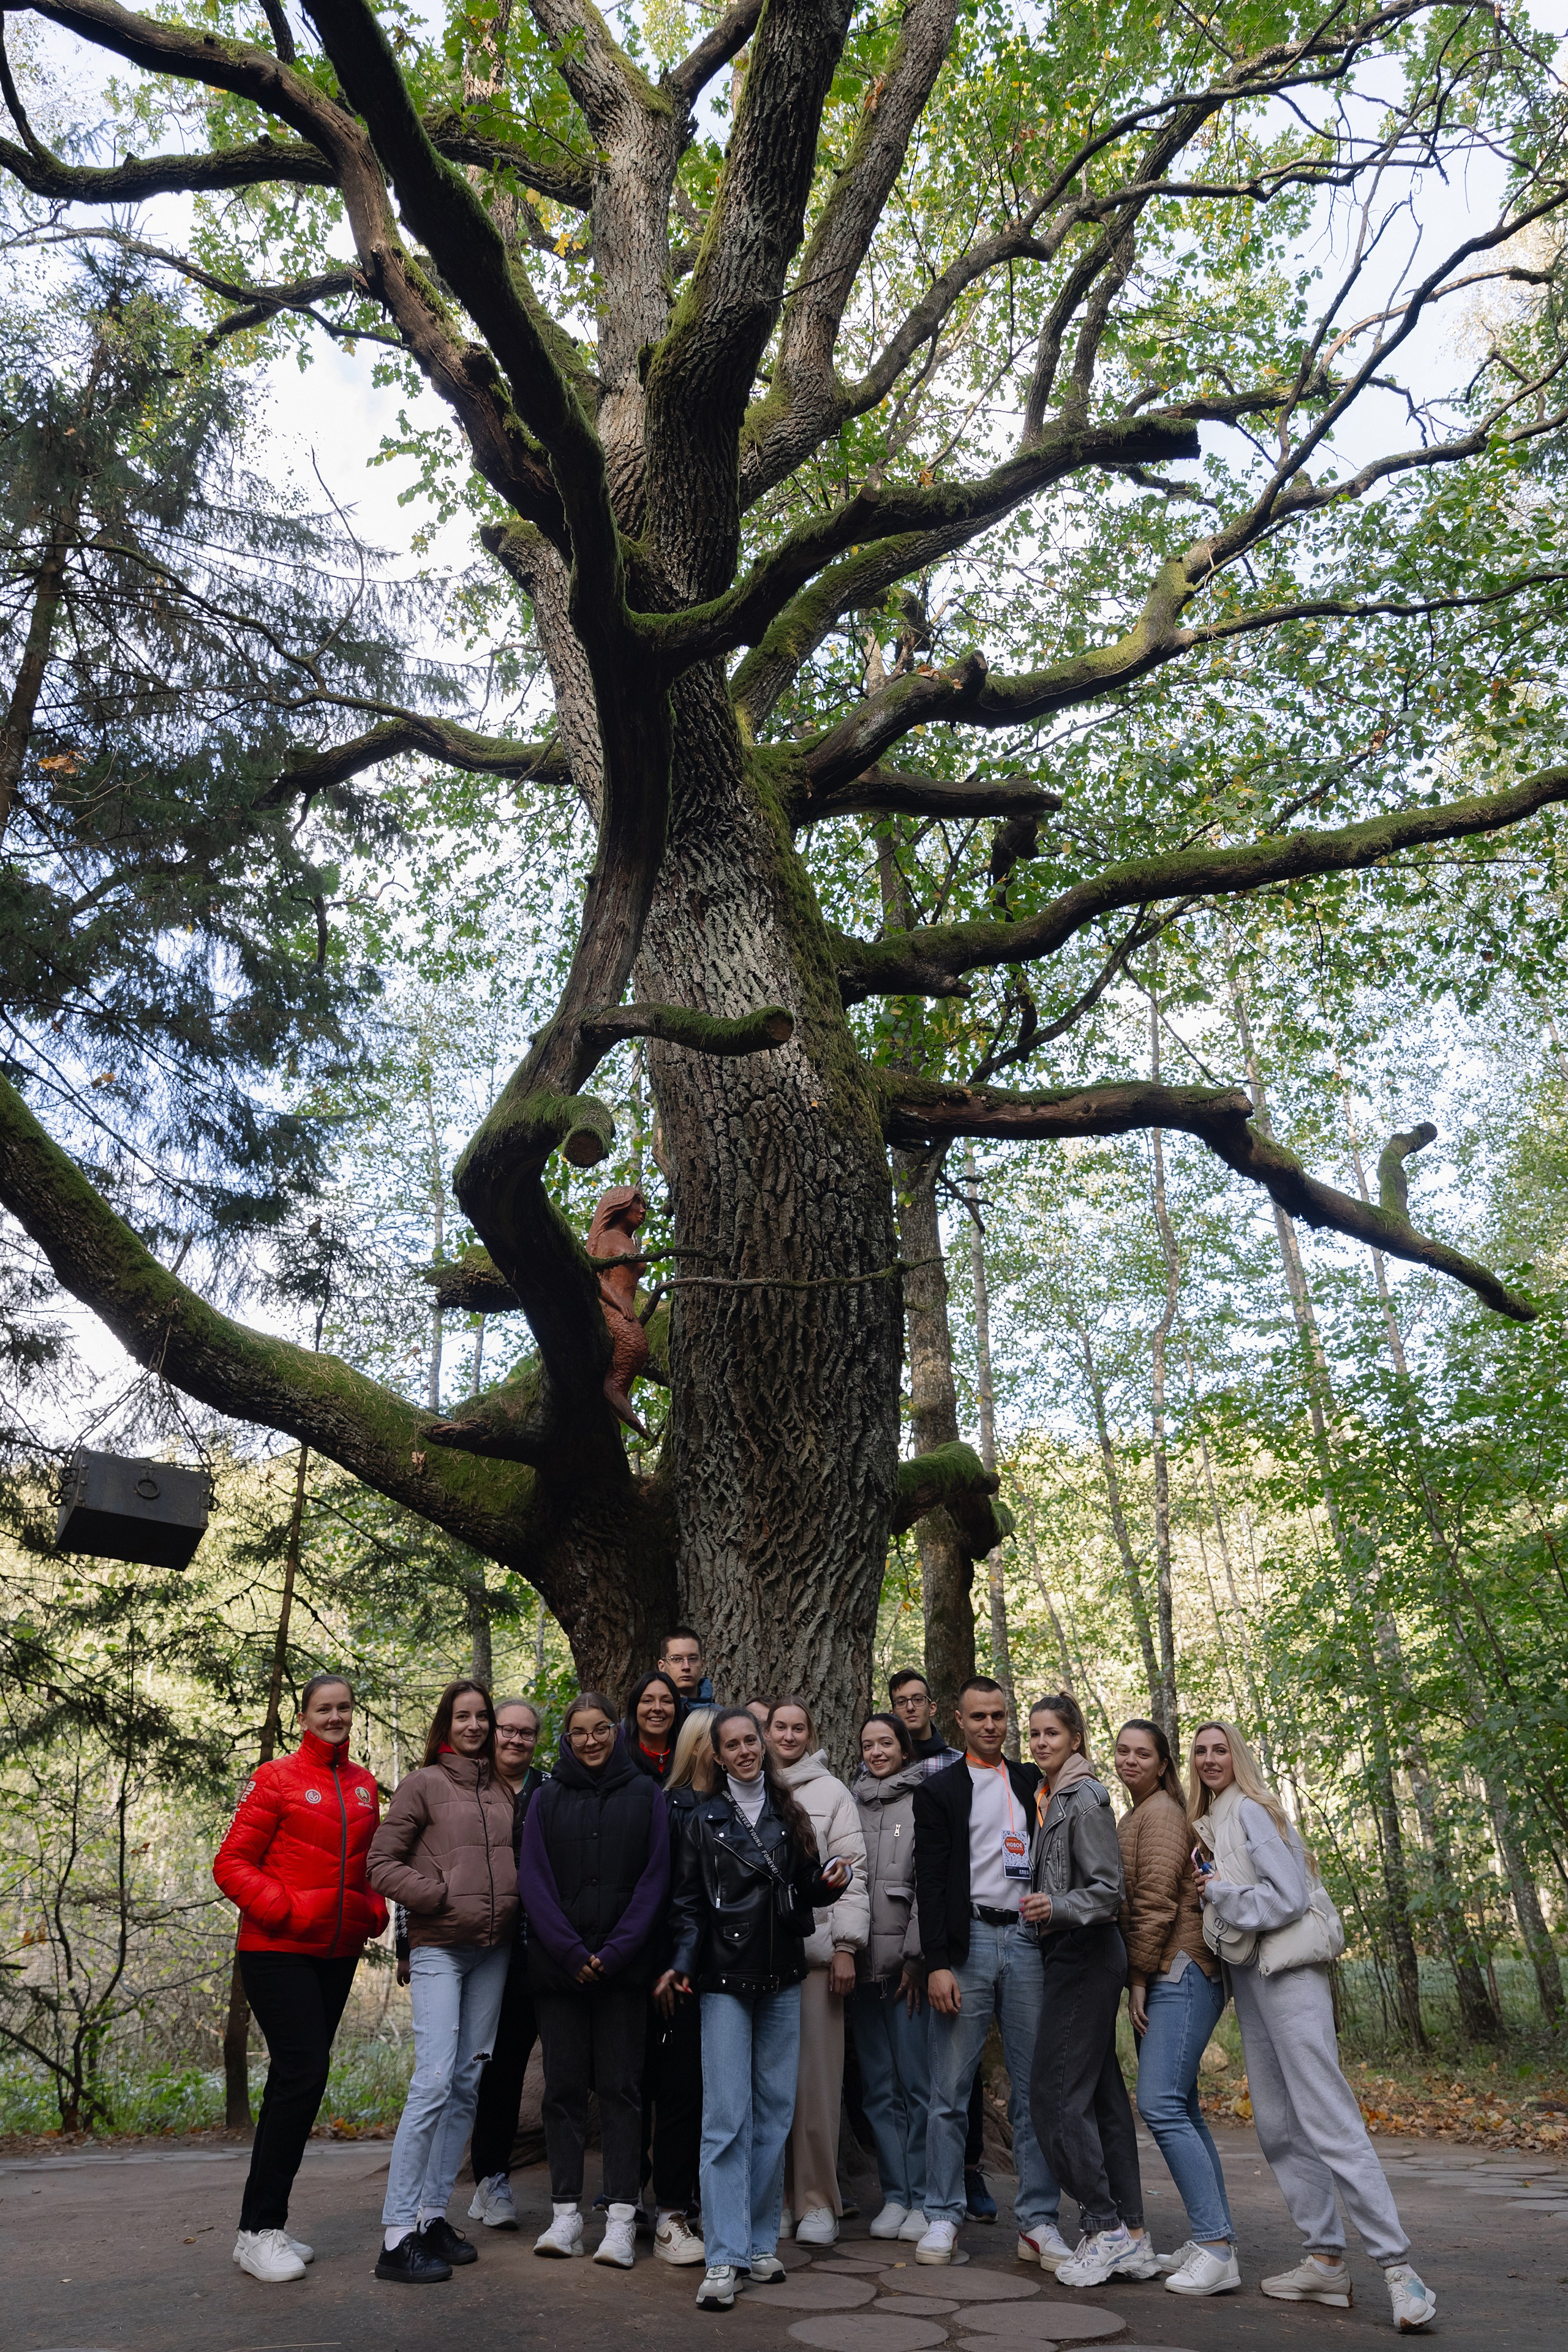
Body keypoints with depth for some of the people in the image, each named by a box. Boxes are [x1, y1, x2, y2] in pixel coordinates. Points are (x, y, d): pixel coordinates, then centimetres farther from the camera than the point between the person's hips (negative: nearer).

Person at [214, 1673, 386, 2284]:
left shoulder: (364, 1784, 10)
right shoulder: (275, 1780, -7)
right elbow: (231, 1865, -8)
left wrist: (374, 1910, 3)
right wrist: (286, 1911, -18)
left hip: (338, 1952, 6)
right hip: (278, 1951, -6)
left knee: (298, 2078, 11)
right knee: (303, 2072, -11)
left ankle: (269, 2222, 22)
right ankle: (257, 2230, 1)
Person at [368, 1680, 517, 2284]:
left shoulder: (503, 1791, 12)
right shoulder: (423, 1784, -2)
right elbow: (382, 1864, -5)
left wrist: (513, 1910, 4)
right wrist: (441, 1897, -12)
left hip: (493, 1951, 6)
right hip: (439, 1948, -5)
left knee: (467, 2084, 9)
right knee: (433, 2081, -12)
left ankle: (433, 2215, 20)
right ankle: (398, 2235, -4)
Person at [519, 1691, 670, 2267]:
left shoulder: (645, 1795, 4)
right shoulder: (547, 1800, 6)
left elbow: (655, 1879, -1)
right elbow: (534, 1883, 1)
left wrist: (614, 1951, -10)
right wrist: (571, 1953, -10)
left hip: (624, 1966, -1)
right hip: (558, 1966, 1)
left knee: (620, 2086, 1)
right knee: (564, 2086, 6)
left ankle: (622, 2218, 7)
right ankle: (566, 2213, 16)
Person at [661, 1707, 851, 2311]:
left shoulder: (788, 1813, 9)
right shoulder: (702, 1819, 2)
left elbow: (805, 1889, 15)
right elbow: (689, 1904, 1)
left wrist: (828, 1883, -6)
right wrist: (682, 1964, -11)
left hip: (782, 1978, 3)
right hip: (726, 1979, -3)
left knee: (775, 2110, 8)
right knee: (726, 2118, -6)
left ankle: (762, 2242, 20)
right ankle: (723, 2259, -1)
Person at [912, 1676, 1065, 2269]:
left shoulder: (1033, 1783, 13)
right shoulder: (940, 1790, 4)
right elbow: (930, 1883, -1)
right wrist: (937, 1964, -9)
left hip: (1029, 1940, 3)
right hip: (967, 1943, -2)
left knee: (1036, 2089, 5)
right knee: (950, 2091, 2)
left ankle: (1038, 2222, 15)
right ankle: (942, 2218, 13)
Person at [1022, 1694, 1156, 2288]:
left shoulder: (1084, 1798, -13)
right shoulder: (1049, 1798, 14)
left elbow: (1108, 1891, -18)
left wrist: (1057, 1907, -31)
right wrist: (1042, 1909, 7)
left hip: (1084, 1953, -9)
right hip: (1070, 1954, 9)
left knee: (1055, 2094, -7)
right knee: (1102, 2095, 10)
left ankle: (1105, 2229, 1)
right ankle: (1133, 2239, 16)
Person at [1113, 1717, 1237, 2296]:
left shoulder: (1161, 1812, -9)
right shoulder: (1135, 1818, 20)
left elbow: (1157, 1899, -15)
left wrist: (1140, 1977, -13)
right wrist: (1138, 1980, 14)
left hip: (1179, 1971, -10)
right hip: (1160, 1978, 10)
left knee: (1162, 2105, -14)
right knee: (1180, 2108, 10)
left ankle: (1216, 2248, -11)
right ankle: (1212, 2240, 15)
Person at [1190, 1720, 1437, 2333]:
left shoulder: (1251, 1811, -9)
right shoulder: (1208, 1825, 16)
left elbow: (1290, 1896, -15)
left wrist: (1220, 1895, -9)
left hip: (1285, 1971, -9)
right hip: (1246, 1974, 9)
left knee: (1328, 2119, -12)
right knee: (1278, 2127, 8)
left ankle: (1397, 2267, -11)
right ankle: (1325, 2261, 13)